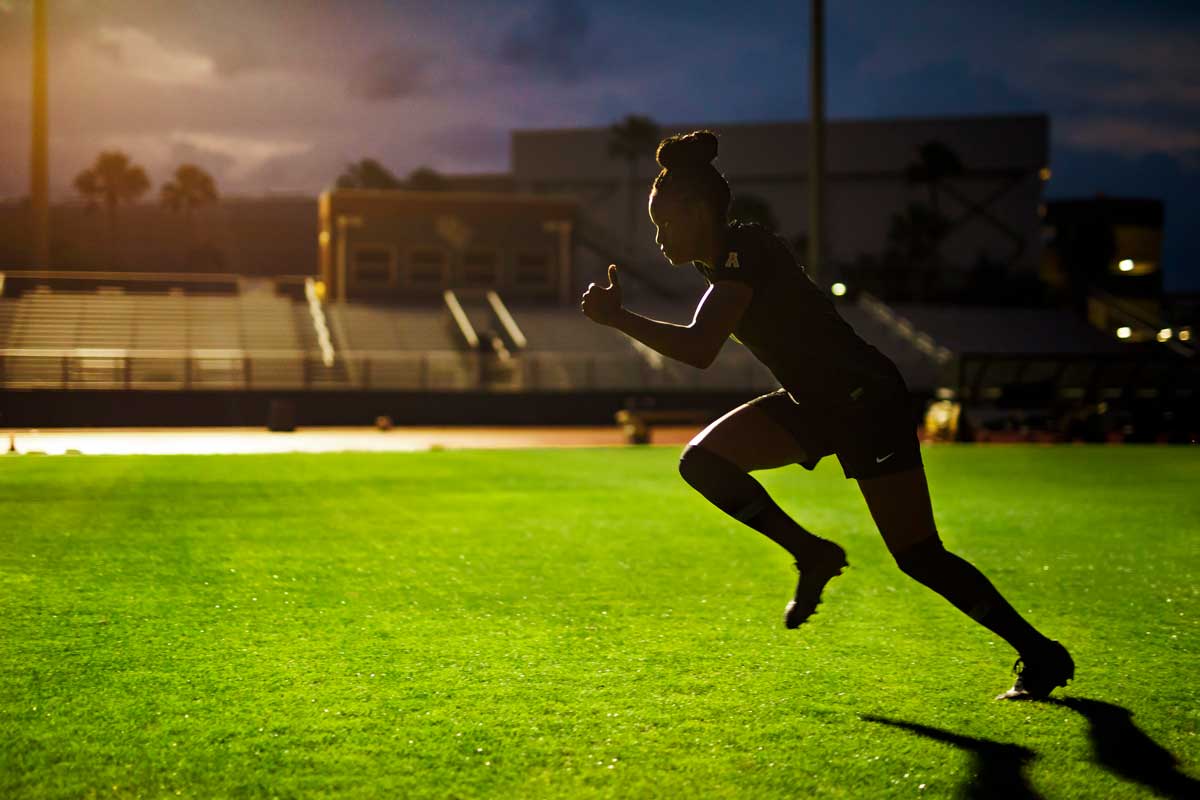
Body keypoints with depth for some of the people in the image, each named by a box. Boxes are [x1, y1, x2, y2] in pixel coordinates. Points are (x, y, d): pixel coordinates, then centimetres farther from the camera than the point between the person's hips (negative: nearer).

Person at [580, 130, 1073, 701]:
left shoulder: (747, 251, -22)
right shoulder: (719, 261, 7)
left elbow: (699, 349, -33)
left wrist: (617, 318, -26)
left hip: (867, 402, -9)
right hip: (814, 404, 9)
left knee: (918, 557, -5)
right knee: (702, 461, -7)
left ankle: (1042, 656, 11)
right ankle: (814, 557, 5)